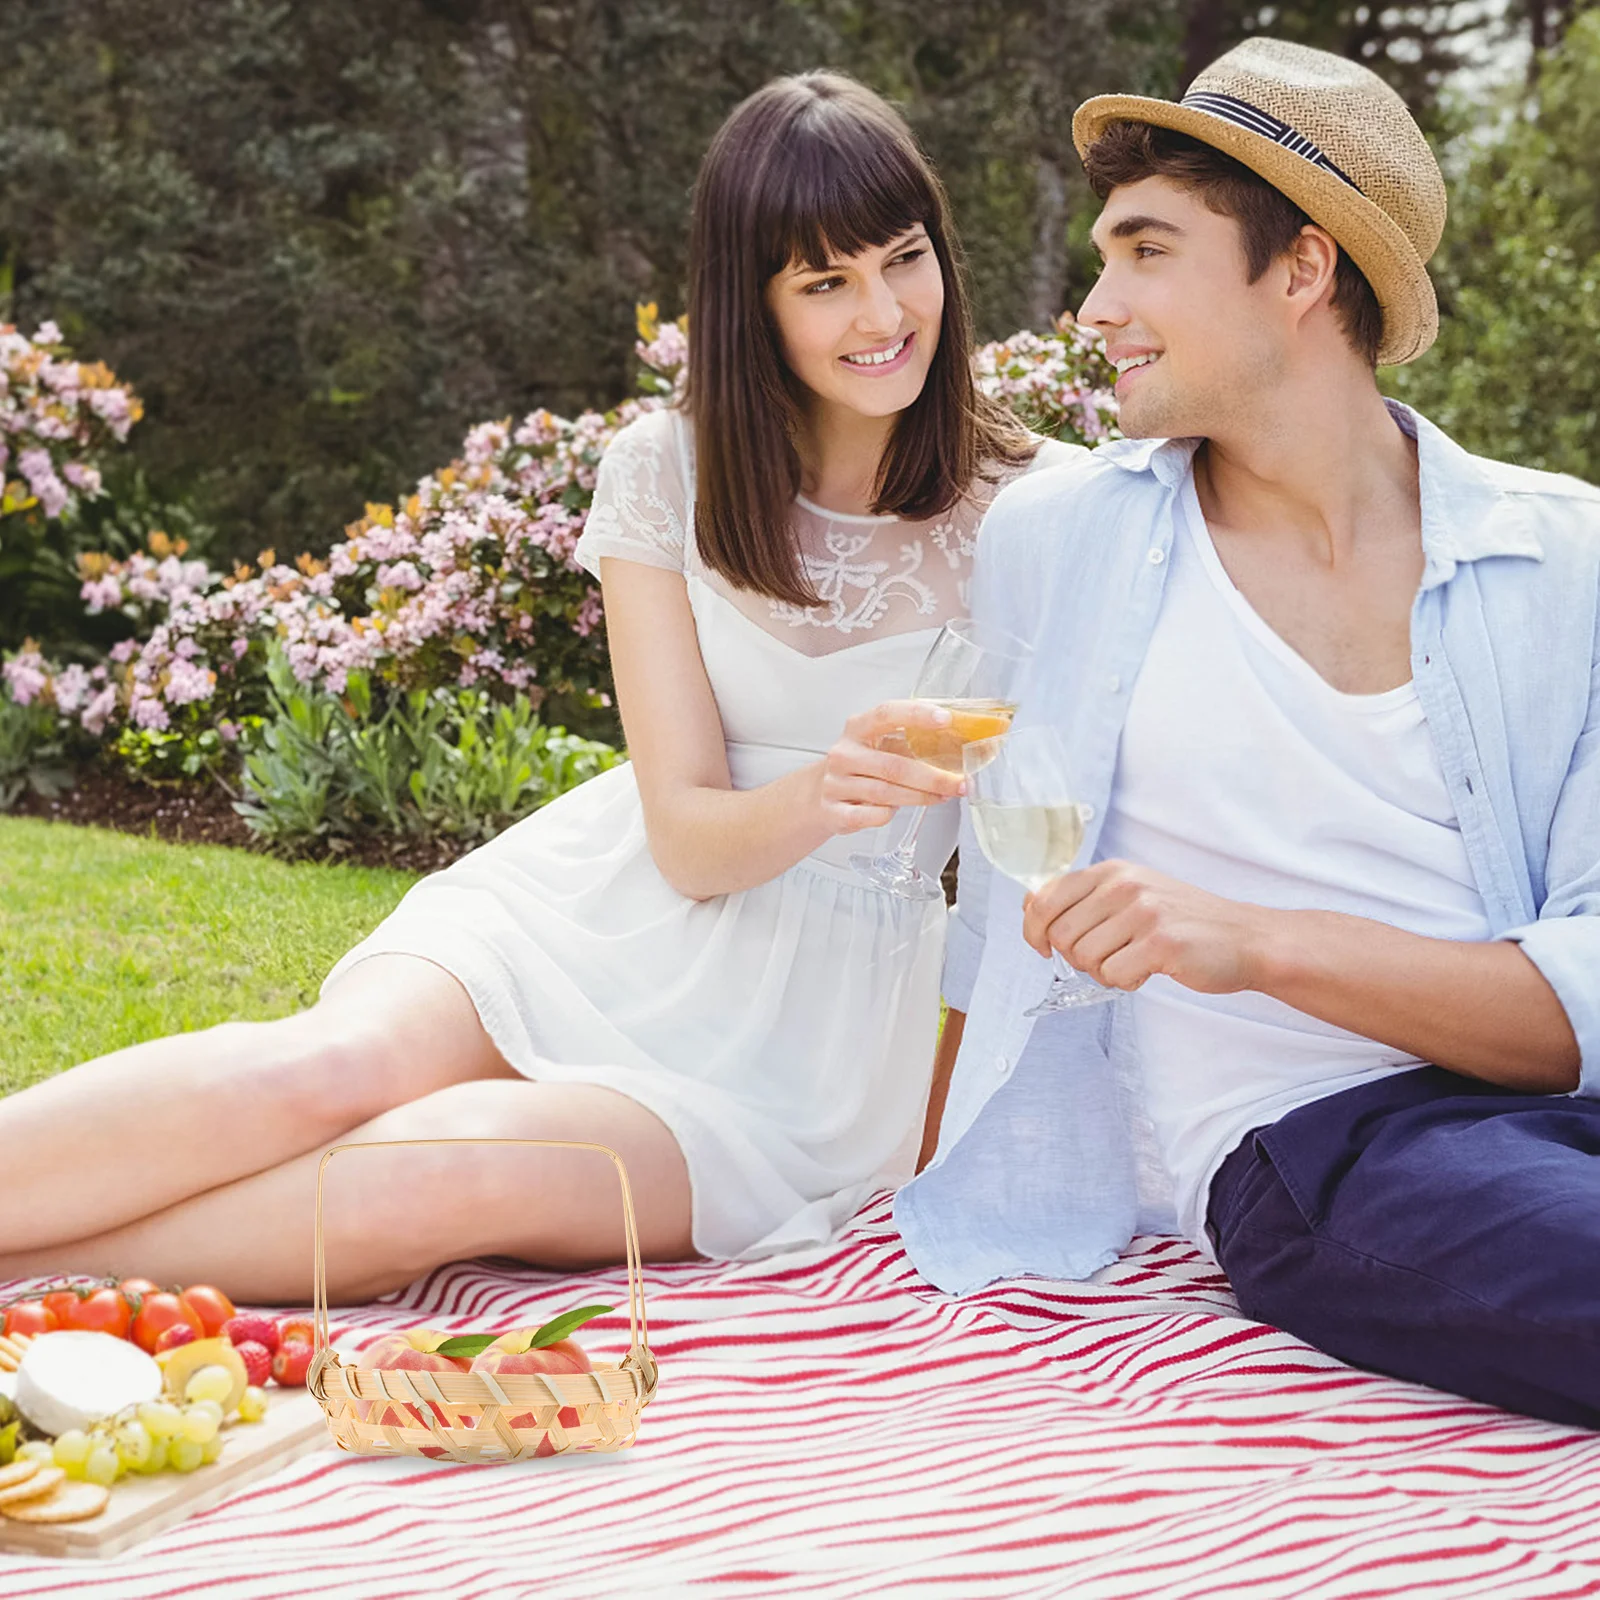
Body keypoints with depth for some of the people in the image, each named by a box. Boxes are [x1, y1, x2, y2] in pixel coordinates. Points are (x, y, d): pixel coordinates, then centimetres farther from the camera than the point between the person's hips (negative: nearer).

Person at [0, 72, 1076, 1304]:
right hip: (601, 915, 2)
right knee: (335, 1065, -32)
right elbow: (687, 834, -7)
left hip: (800, 1044, -2)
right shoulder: (670, 471, 0)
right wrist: (817, 793, -27)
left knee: (458, 1166, -32)